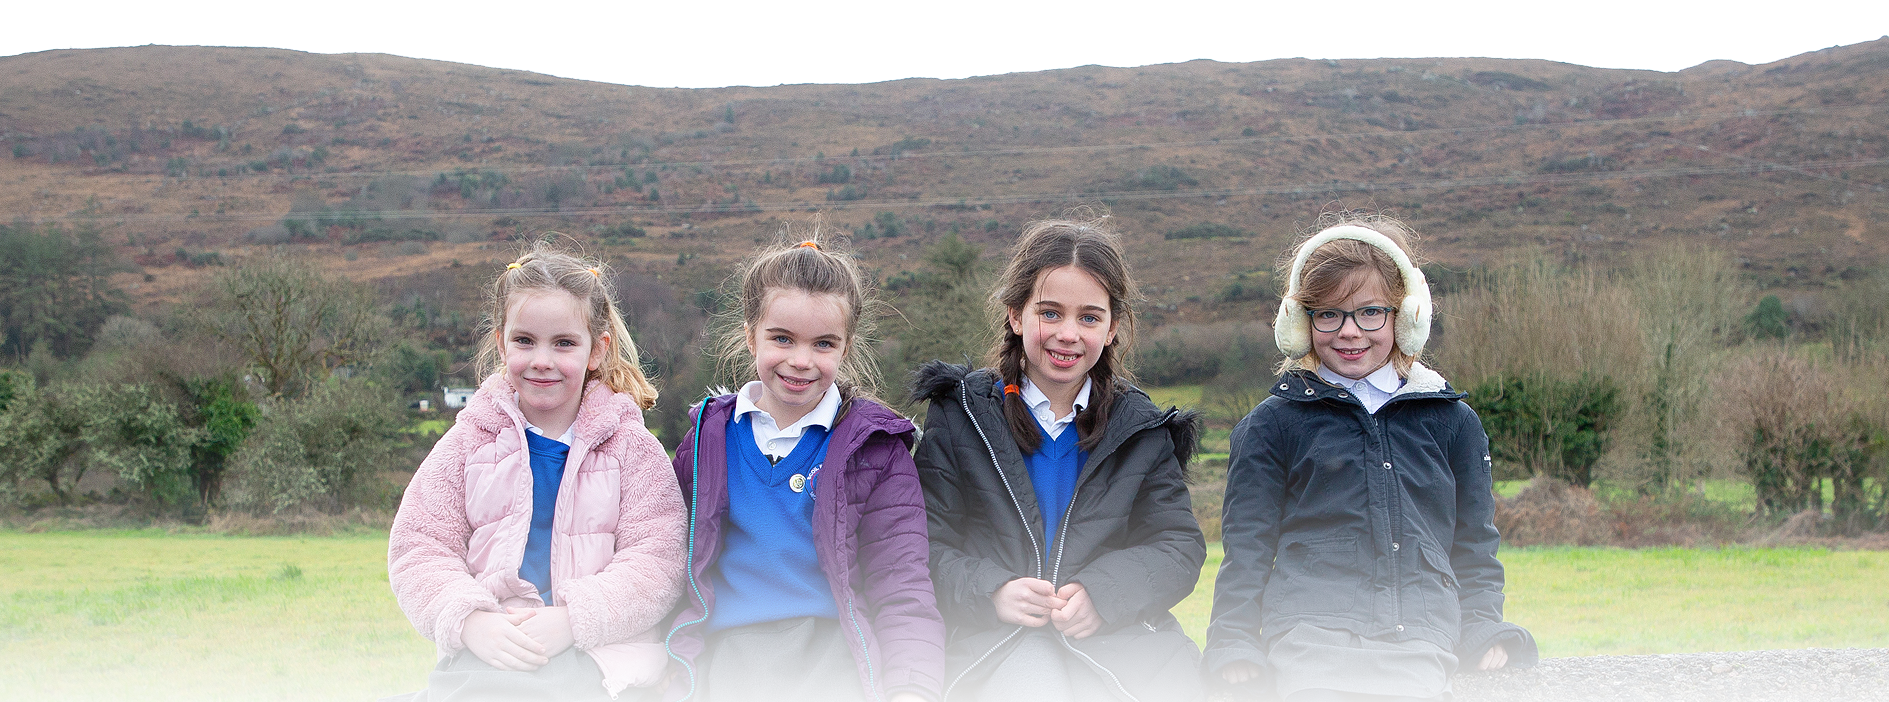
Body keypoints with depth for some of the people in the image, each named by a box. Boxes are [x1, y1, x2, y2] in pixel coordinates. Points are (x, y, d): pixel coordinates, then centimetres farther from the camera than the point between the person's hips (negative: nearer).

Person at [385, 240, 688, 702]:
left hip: (601, 644, -1)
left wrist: (570, 621, -17)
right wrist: (471, 623, -13)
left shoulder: (631, 447, 5)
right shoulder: (471, 440, 10)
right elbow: (418, 547, 6)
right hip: (486, 645, 1)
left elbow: (655, 561, -3)